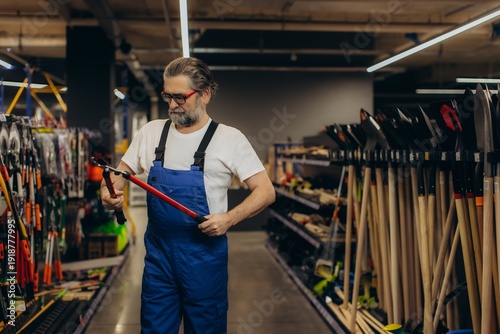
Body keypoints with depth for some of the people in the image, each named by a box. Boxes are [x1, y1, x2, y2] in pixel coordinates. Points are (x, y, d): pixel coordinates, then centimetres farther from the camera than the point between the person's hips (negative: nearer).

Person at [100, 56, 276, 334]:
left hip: (204, 254, -3)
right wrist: (109, 192, -8)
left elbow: (265, 191, -8)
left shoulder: (229, 138, -7)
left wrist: (230, 218, -23)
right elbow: (122, 172, 14)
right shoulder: (150, 132, 4)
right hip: (158, 252, 3)